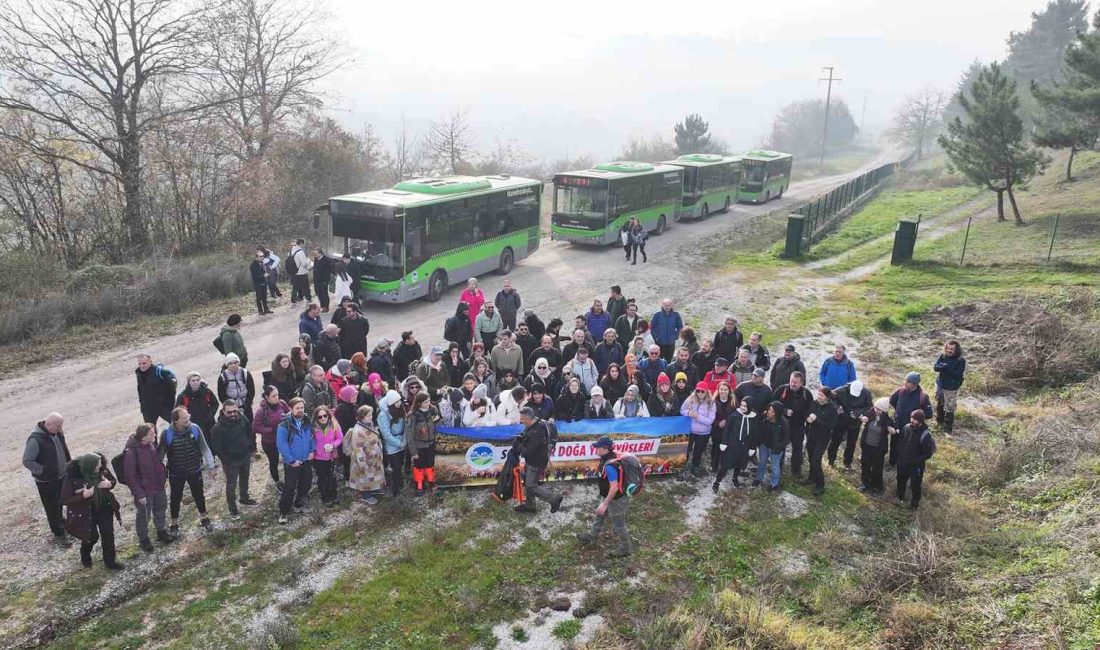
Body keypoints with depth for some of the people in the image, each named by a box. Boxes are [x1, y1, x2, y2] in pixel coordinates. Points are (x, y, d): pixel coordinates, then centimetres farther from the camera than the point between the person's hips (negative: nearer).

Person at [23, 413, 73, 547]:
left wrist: (69, 462, 9)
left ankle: (60, 523, 44)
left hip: (61, 476, 7)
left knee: (59, 503, 24)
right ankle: (59, 534, 17)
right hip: (46, 480, -7)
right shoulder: (35, 440, -26)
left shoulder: (57, 432, -4)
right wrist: (44, 471, -25)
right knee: (52, 507, 5)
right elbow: (27, 461, -20)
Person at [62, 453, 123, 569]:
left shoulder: (102, 470, -16)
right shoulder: (72, 477, -28)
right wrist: (83, 496, -35)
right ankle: (85, 558, 46)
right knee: (92, 536, 12)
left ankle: (110, 560, 28)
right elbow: (66, 500, -20)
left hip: (104, 508, 3)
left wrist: (109, 484, -20)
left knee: (108, 534, 8)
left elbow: (113, 480, 3)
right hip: (86, 512, -3)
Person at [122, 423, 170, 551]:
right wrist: (139, 494, -19)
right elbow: (130, 476, -21)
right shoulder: (131, 452, -27)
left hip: (159, 487, 6)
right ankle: (143, 539, 35)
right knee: (143, 516, 14)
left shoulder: (151, 445, -8)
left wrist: (164, 475, 12)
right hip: (144, 491, -6)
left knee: (160, 511, 24)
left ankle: (162, 532, 45)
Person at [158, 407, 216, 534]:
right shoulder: (167, 434, -21)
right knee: (175, 498, 16)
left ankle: (204, 518, 42)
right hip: (176, 474, -1)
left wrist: (211, 466, -3)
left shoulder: (195, 429, -16)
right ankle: (174, 524, 39)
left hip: (195, 471, 1)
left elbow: (204, 448, -6)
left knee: (199, 495, 19)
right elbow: (160, 453, -7)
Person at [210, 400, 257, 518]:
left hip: (246, 456, 5)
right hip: (231, 461, -5)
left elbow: (250, 432, 6)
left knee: (244, 478, 26)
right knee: (231, 484, 9)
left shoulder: (242, 418, -12)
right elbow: (216, 447, -21)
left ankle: (244, 498, 49)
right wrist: (226, 460, -19)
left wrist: (252, 446, 4)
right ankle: (232, 508, 27)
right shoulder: (219, 427, -27)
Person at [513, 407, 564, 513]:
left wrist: (519, 445, -15)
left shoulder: (537, 433, -34)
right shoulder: (534, 424, -5)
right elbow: (526, 436, 16)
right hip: (530, 461, 9)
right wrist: (521, 438, -5)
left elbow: (528, 452, -31)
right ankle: (529, 505, 39)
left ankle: (554, 498, 16)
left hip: (537, 463, -9)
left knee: (531, 486, 2)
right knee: (527, 482, 21)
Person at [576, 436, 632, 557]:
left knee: (618, 524, 9)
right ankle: (591, 536, 48)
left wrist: (605, 504, -26)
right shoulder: (606, 459, -3)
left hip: (616, 499, -10)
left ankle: (625, 548, 28)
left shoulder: (610, 466, -35)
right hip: (608, 496, 10)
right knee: (599, 516, 27)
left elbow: (614, 488, -33)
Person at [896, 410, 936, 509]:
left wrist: (917, 460, -18)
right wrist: (900, 454, 6)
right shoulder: (906, 427, -8)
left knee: (915, 485, 11)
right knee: (901, 481, 25)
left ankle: (915, 503, 32)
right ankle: (900, 497, 48)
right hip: (902, 462, 6)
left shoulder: (925, 434, -25)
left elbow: (928, 453, -18)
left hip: (915, 465, -6)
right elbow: (900, 440, 10)